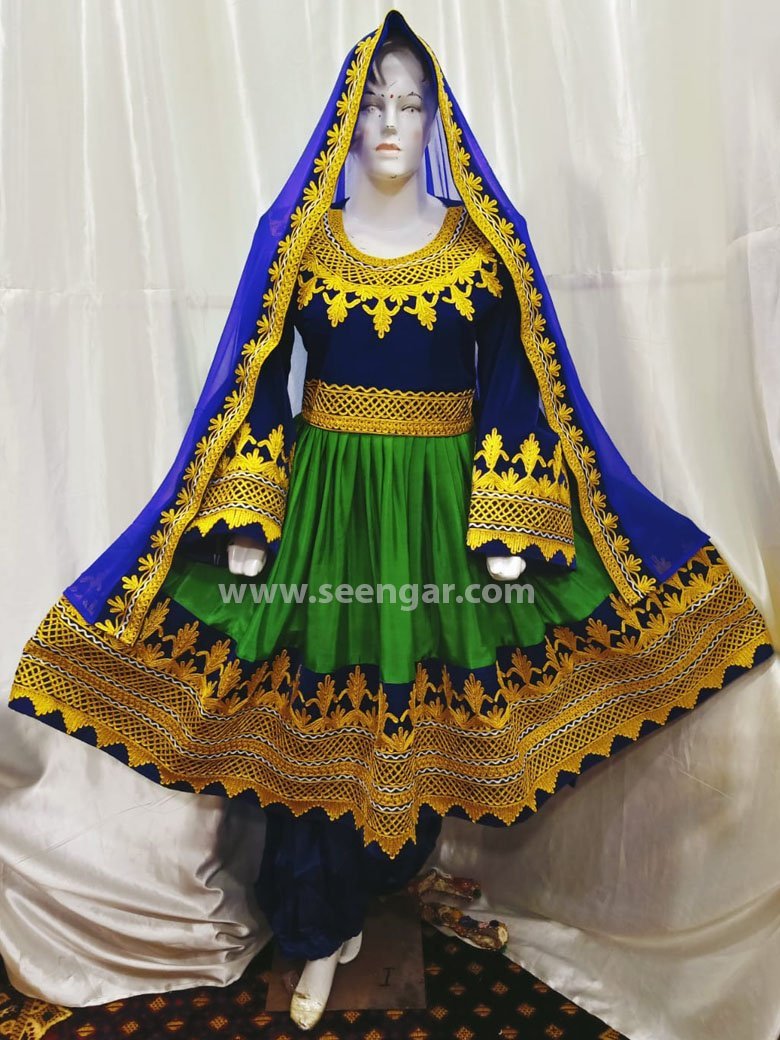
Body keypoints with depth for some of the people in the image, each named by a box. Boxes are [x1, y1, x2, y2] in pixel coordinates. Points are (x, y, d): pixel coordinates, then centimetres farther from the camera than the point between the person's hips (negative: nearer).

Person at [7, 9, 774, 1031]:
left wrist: (509, 525, -7)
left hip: (444, 497, 1)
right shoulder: (296, 233, 4)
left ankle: (392, 863, 40)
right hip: (327, 494, 0)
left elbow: (514, 387, 1)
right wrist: (249, 519, -6)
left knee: (427, 705, 10)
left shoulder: (484, 237, 4)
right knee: (314, 710, 2)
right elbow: (260, 385, 2)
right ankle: (322, 933, 23)